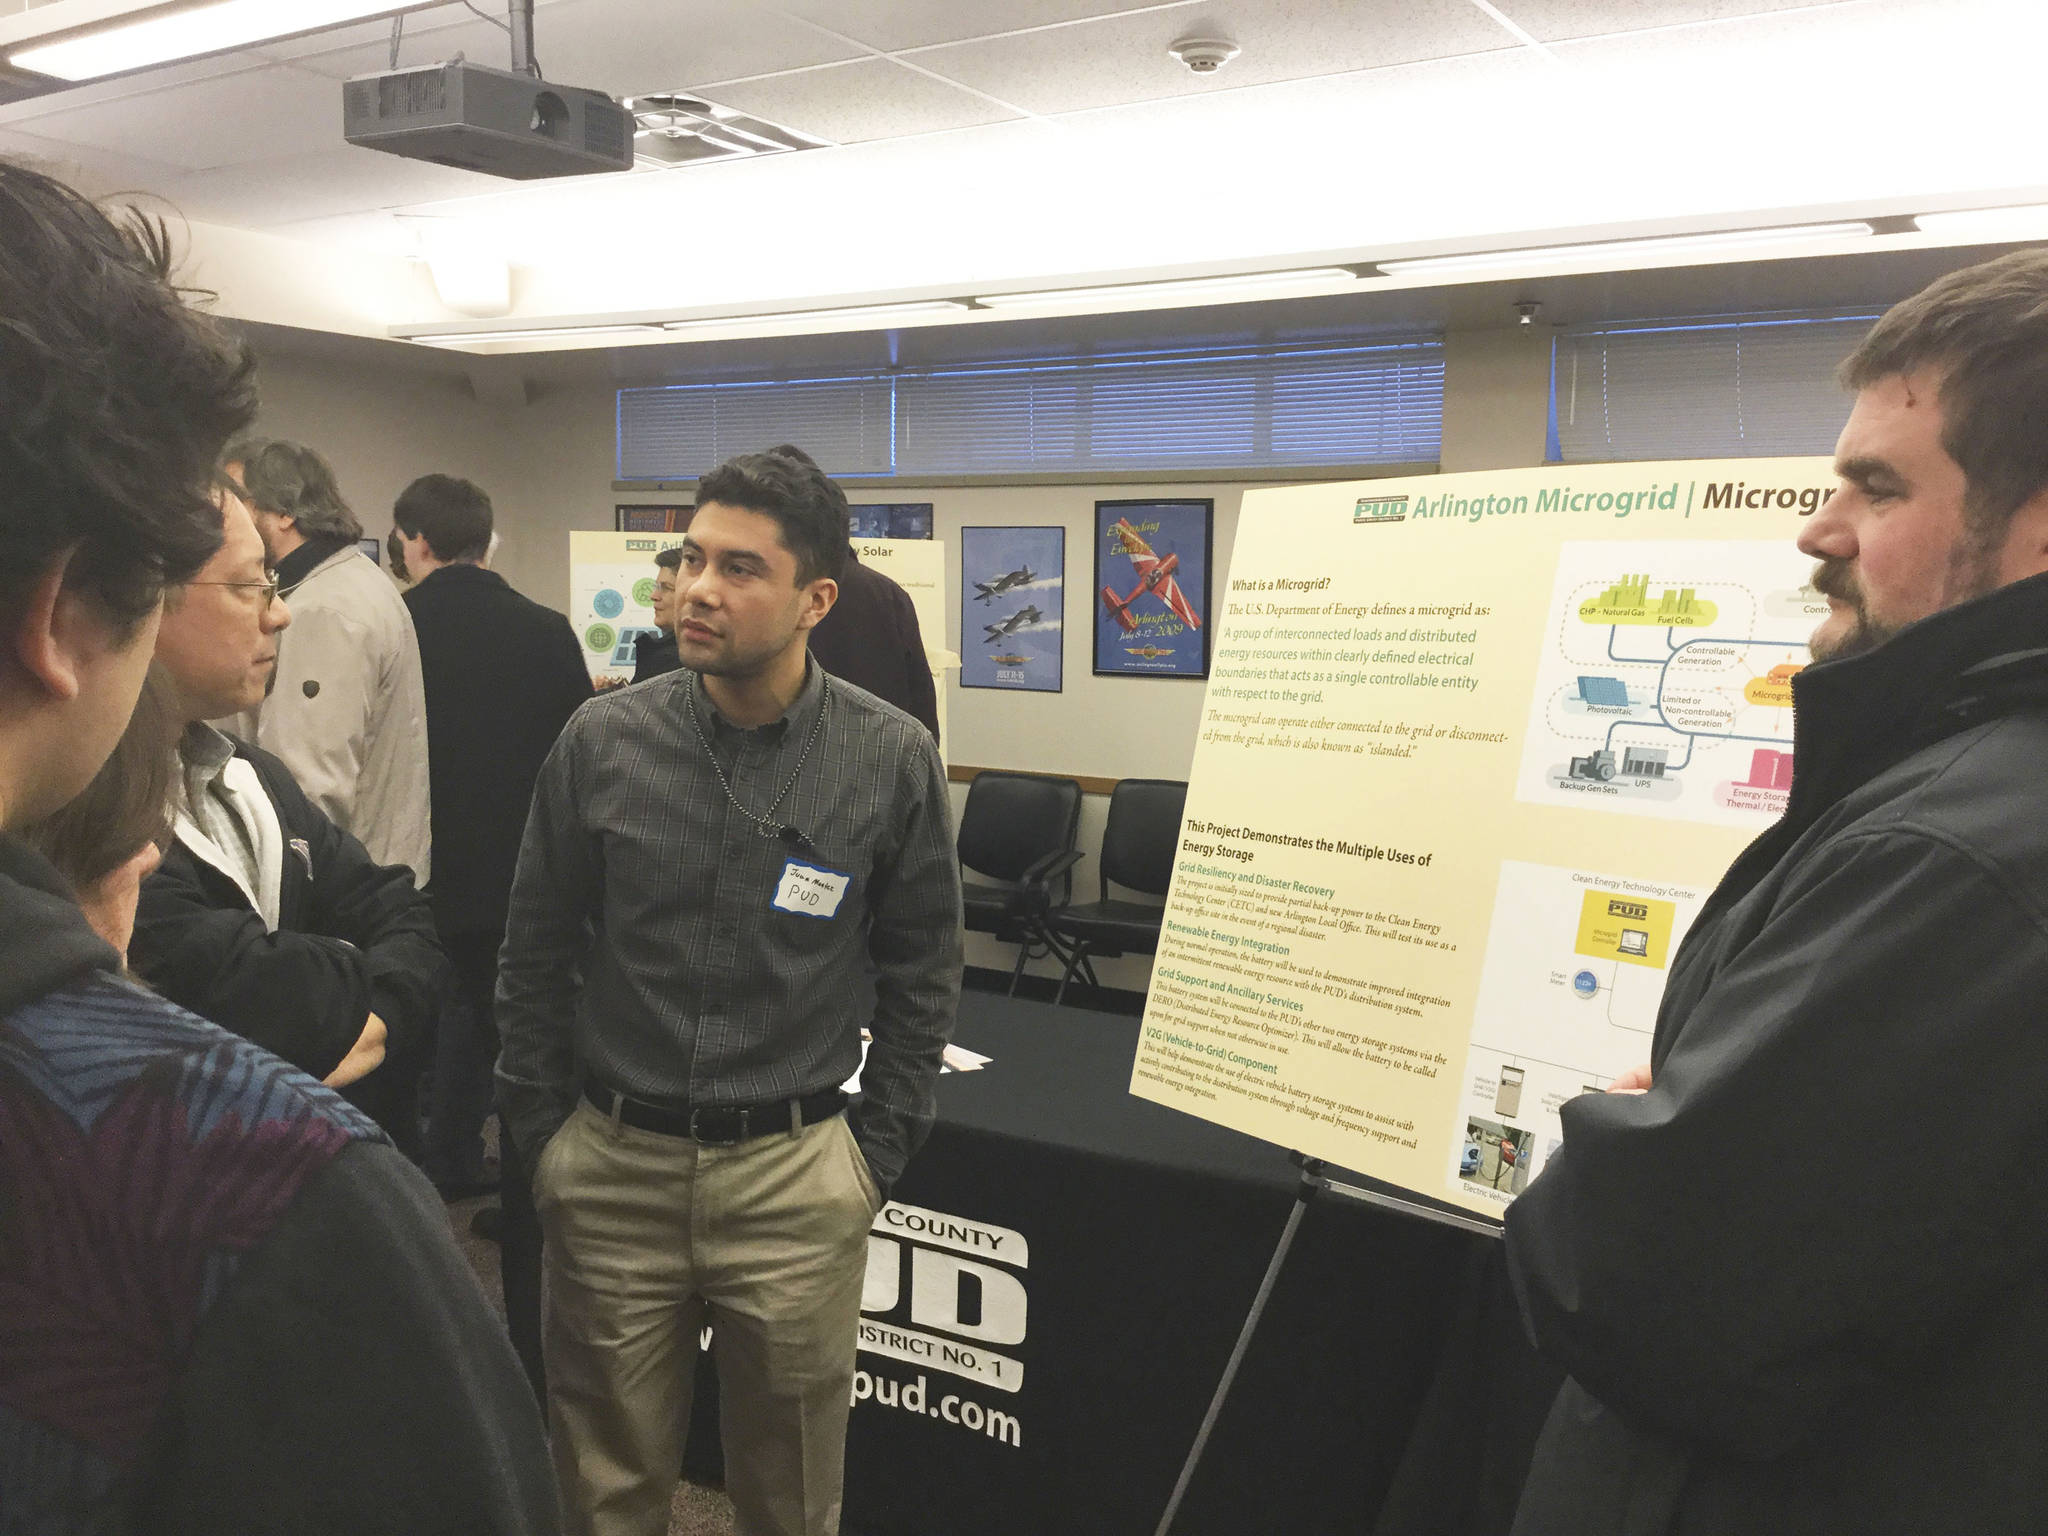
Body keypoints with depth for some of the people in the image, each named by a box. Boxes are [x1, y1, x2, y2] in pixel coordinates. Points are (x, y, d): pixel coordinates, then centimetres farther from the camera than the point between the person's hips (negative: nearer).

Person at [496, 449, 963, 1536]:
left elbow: (921, 972, 2)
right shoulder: (602, 741, -5)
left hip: (796, 1174, -1)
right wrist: (541, 1133, 5)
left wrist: (877, 1155, 1)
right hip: (610, 1165, 1)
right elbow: (535, 954, 5)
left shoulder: (890, 759, -7)